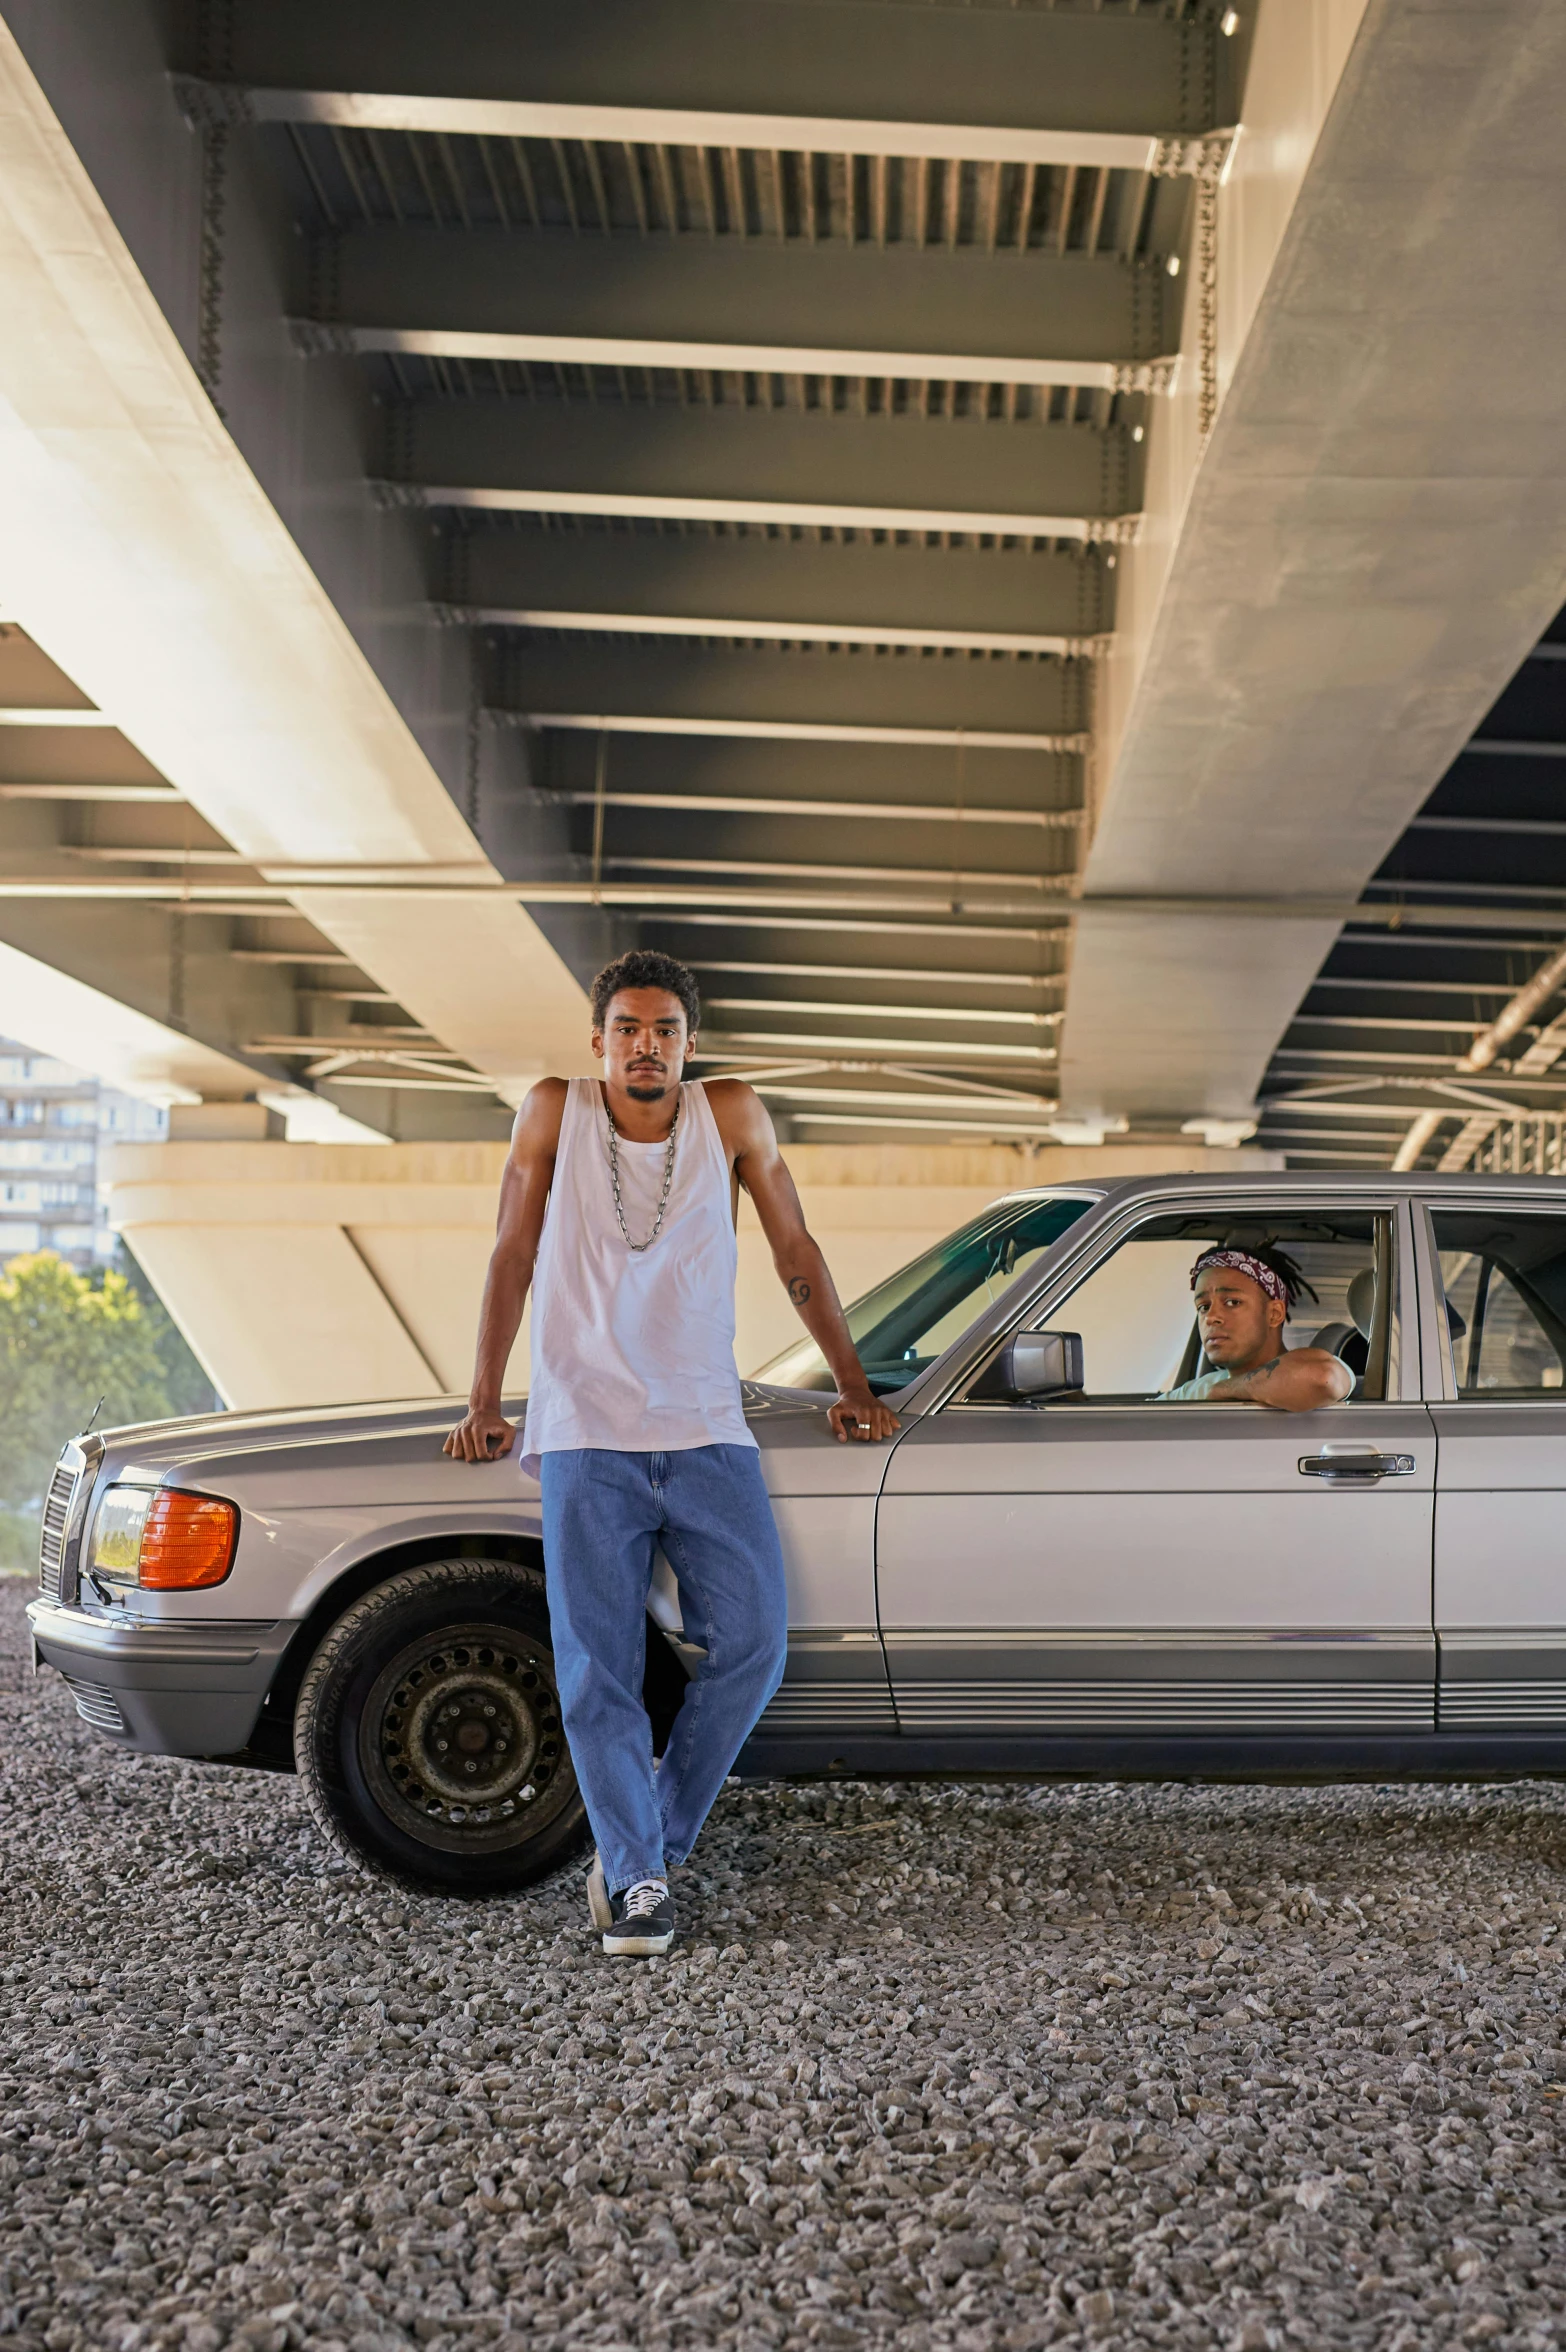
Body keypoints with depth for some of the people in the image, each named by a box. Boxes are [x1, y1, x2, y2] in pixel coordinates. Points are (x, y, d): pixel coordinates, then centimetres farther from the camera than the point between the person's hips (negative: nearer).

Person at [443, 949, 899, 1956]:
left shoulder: (732, 1114, 2)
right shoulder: (556, 1111, 2)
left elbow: (796, 1250, 10)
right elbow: (513, 1259, 6)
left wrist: (855, 1389, 11)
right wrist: (484, 1407, 6)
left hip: (707, 1430, 1)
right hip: (586, 1437, -1)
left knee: (753, 1642, -8)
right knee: (598, 1666, -4)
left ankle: (657, 1838, 10)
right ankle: (636, 1877, 6)